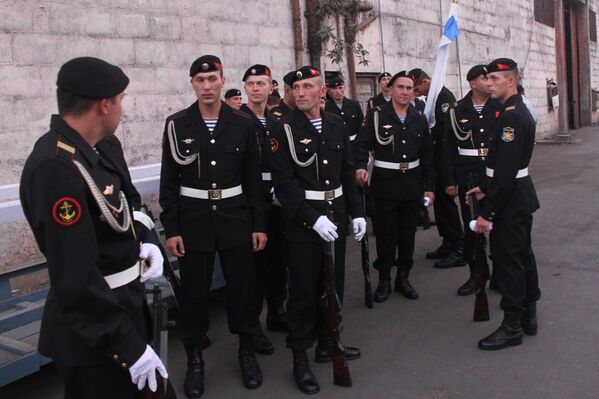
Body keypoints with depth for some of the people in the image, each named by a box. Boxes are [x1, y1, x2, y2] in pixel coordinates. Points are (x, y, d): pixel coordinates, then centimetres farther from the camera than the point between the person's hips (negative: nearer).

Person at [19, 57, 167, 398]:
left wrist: (144, 239, -1)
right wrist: (127, 345, -25)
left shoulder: (105, 145, 1)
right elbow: (76, 277, -29)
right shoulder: (55, 168, -28)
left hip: (127, 302, 9)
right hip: (95, 331, -9)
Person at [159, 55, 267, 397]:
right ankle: (195, 360, 26)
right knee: (194, 291, 7)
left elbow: (253, 178, 3)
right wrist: (171, 229, -4)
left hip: (235, 218, 1)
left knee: (243, 286, 8)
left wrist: (259, 224, 1)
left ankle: (247, 352, 29)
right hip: (193, 219, -1)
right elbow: (169, 181, -1)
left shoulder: (242, 123, 0)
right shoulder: (177, 124, -2)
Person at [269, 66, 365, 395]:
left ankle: (327, 342, 34)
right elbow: (284, 182, -15)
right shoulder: (285, 129, -9)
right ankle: (300, 358, 15)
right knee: (304, 289, 1)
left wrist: (356, 212, 8)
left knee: (333, 282, 16)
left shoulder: (336, 124, 7)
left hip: (336, 213, 6)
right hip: (303, 219, -5)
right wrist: (313, 219, -21)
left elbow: (347, 171, 12)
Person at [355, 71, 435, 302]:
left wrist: (429, 186, 6)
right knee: (385, 233, 4)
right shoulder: (376, 115, -5)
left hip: (412, 184, 4)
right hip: (385, 183, -3)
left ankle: (403, 278, 26)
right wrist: (361, 167, -29)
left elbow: (427, 155, 9)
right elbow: (362, 144, -9)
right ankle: (384, 281, 18)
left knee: (408, 233, 11)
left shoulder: (419, 118, 7)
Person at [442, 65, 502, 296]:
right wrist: (449, 181, -1)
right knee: (471, 226, 6)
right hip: (468, 176, 0)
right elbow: (449, 148, 2)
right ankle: (475, 274, 20)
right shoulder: (458, 111, 1)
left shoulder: (501, 107, 1)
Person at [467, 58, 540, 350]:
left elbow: (505, 170, -25)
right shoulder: (519, 111, 12)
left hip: (510, 202, -11)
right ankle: (528, 317, 29)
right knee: (523, 256, 17)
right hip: (521, 197, 11)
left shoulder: (512, 116, -21)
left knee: (507, 261, -2)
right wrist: (485, 188, 16)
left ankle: (512, 327, 9)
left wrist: (488, 213, -23)